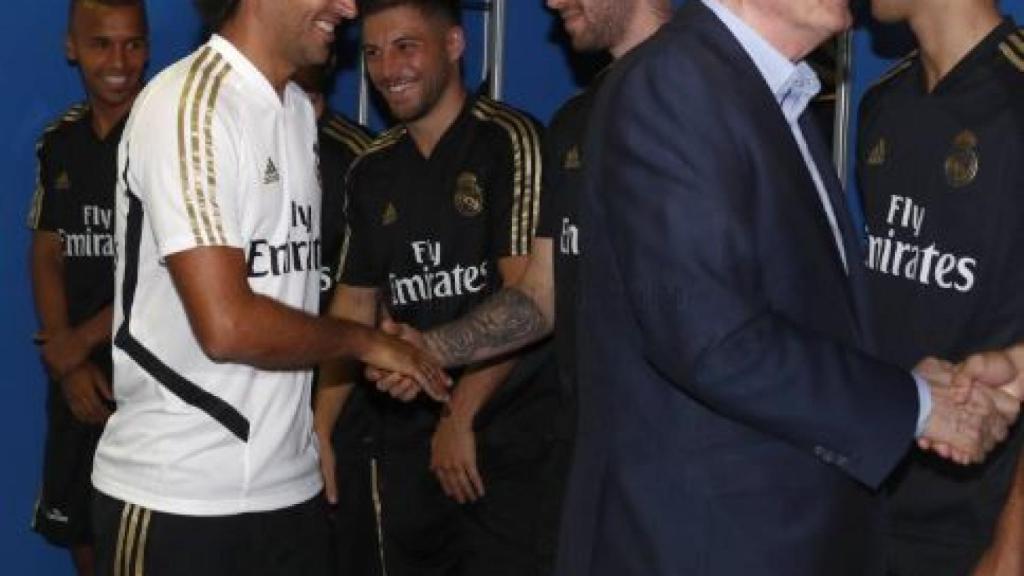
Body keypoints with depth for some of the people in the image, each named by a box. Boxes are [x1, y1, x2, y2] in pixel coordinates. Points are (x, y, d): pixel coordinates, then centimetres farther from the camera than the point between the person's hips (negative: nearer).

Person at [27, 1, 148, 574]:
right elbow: (47, 258, 10)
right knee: (79, 530, 12)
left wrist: (79, 342, -7)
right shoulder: (59, 143, 9)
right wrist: (69, 365, -3)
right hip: (79, 377, 6)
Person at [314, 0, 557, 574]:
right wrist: (320, 429, 5)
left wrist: (459, 417, -13)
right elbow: (356, 302, 13)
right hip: (408, 436, 5)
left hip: (510, 433, -5)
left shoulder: (509, 141, -8)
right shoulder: (372, 171, 10)